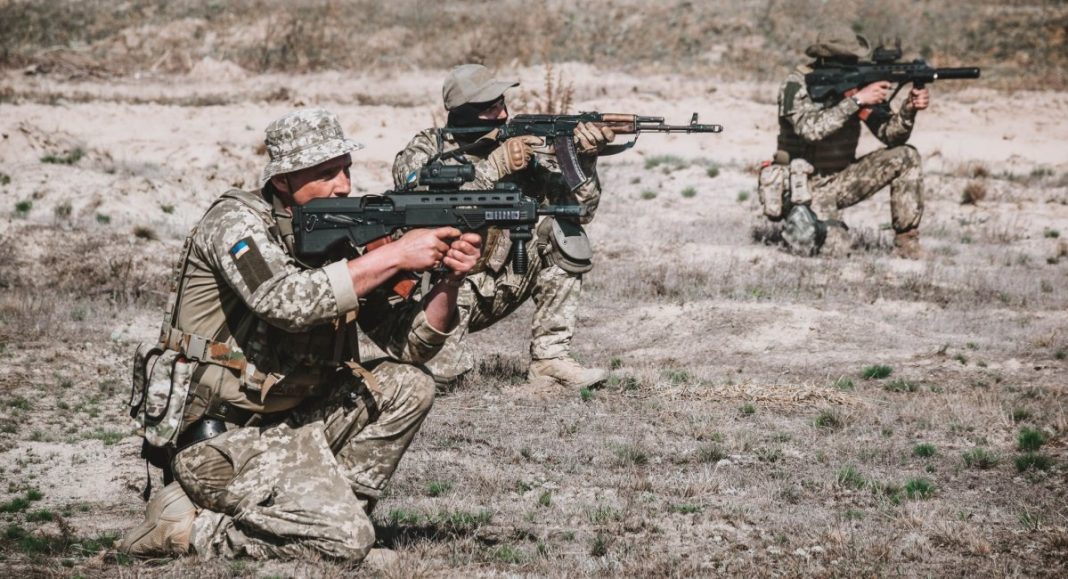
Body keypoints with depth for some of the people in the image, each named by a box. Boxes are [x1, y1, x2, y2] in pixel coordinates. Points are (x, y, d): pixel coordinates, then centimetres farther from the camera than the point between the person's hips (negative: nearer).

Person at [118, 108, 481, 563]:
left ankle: (328, 505, 1)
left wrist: (450, 279, -10)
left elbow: (406, 344, 9)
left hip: (289, 422, 8)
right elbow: (287, 302, -32)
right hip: (222, 436, -8)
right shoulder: (238, 220, -12)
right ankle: (185, 527, -5)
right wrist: (394, 256, -26)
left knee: (408, 387, 0)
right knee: (347, 540, -19)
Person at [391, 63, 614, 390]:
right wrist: (495, 166, -33)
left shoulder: (522, 146, -2)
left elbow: (580, 209, -6)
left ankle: (550, 358, -11)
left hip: (498, 287, 6)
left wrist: (585, 159, -25)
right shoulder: (422, 154, -12)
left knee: (564, 232, -14)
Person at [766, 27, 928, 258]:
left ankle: (907, 247, -5)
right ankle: (800, 222, 7)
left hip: (840, 181, 6)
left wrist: (909, 108, -23)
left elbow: (891, 134, -3)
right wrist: (856, 100, -34)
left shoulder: (859, 83, -2)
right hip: (805, 185, -6)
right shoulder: (798, 85, -17)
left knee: (906, 157, -9)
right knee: (834, 247, -28)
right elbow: (810, 129, -34)